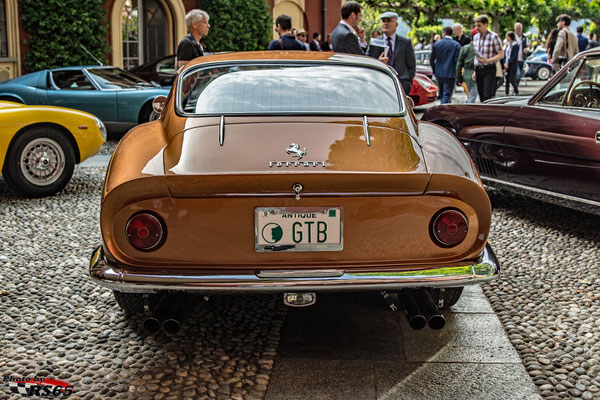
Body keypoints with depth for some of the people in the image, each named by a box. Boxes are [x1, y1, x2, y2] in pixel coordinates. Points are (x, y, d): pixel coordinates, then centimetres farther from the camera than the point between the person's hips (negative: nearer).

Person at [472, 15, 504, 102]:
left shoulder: (493, 37, -7)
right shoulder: (475, 37, 12)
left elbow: (501, 55, -8)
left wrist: (487, 60, -21)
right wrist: (475, 71, 14)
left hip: (489, 70, -6)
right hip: (478, 70, 6)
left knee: (488, 96, -13)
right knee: (482, 97, 7)